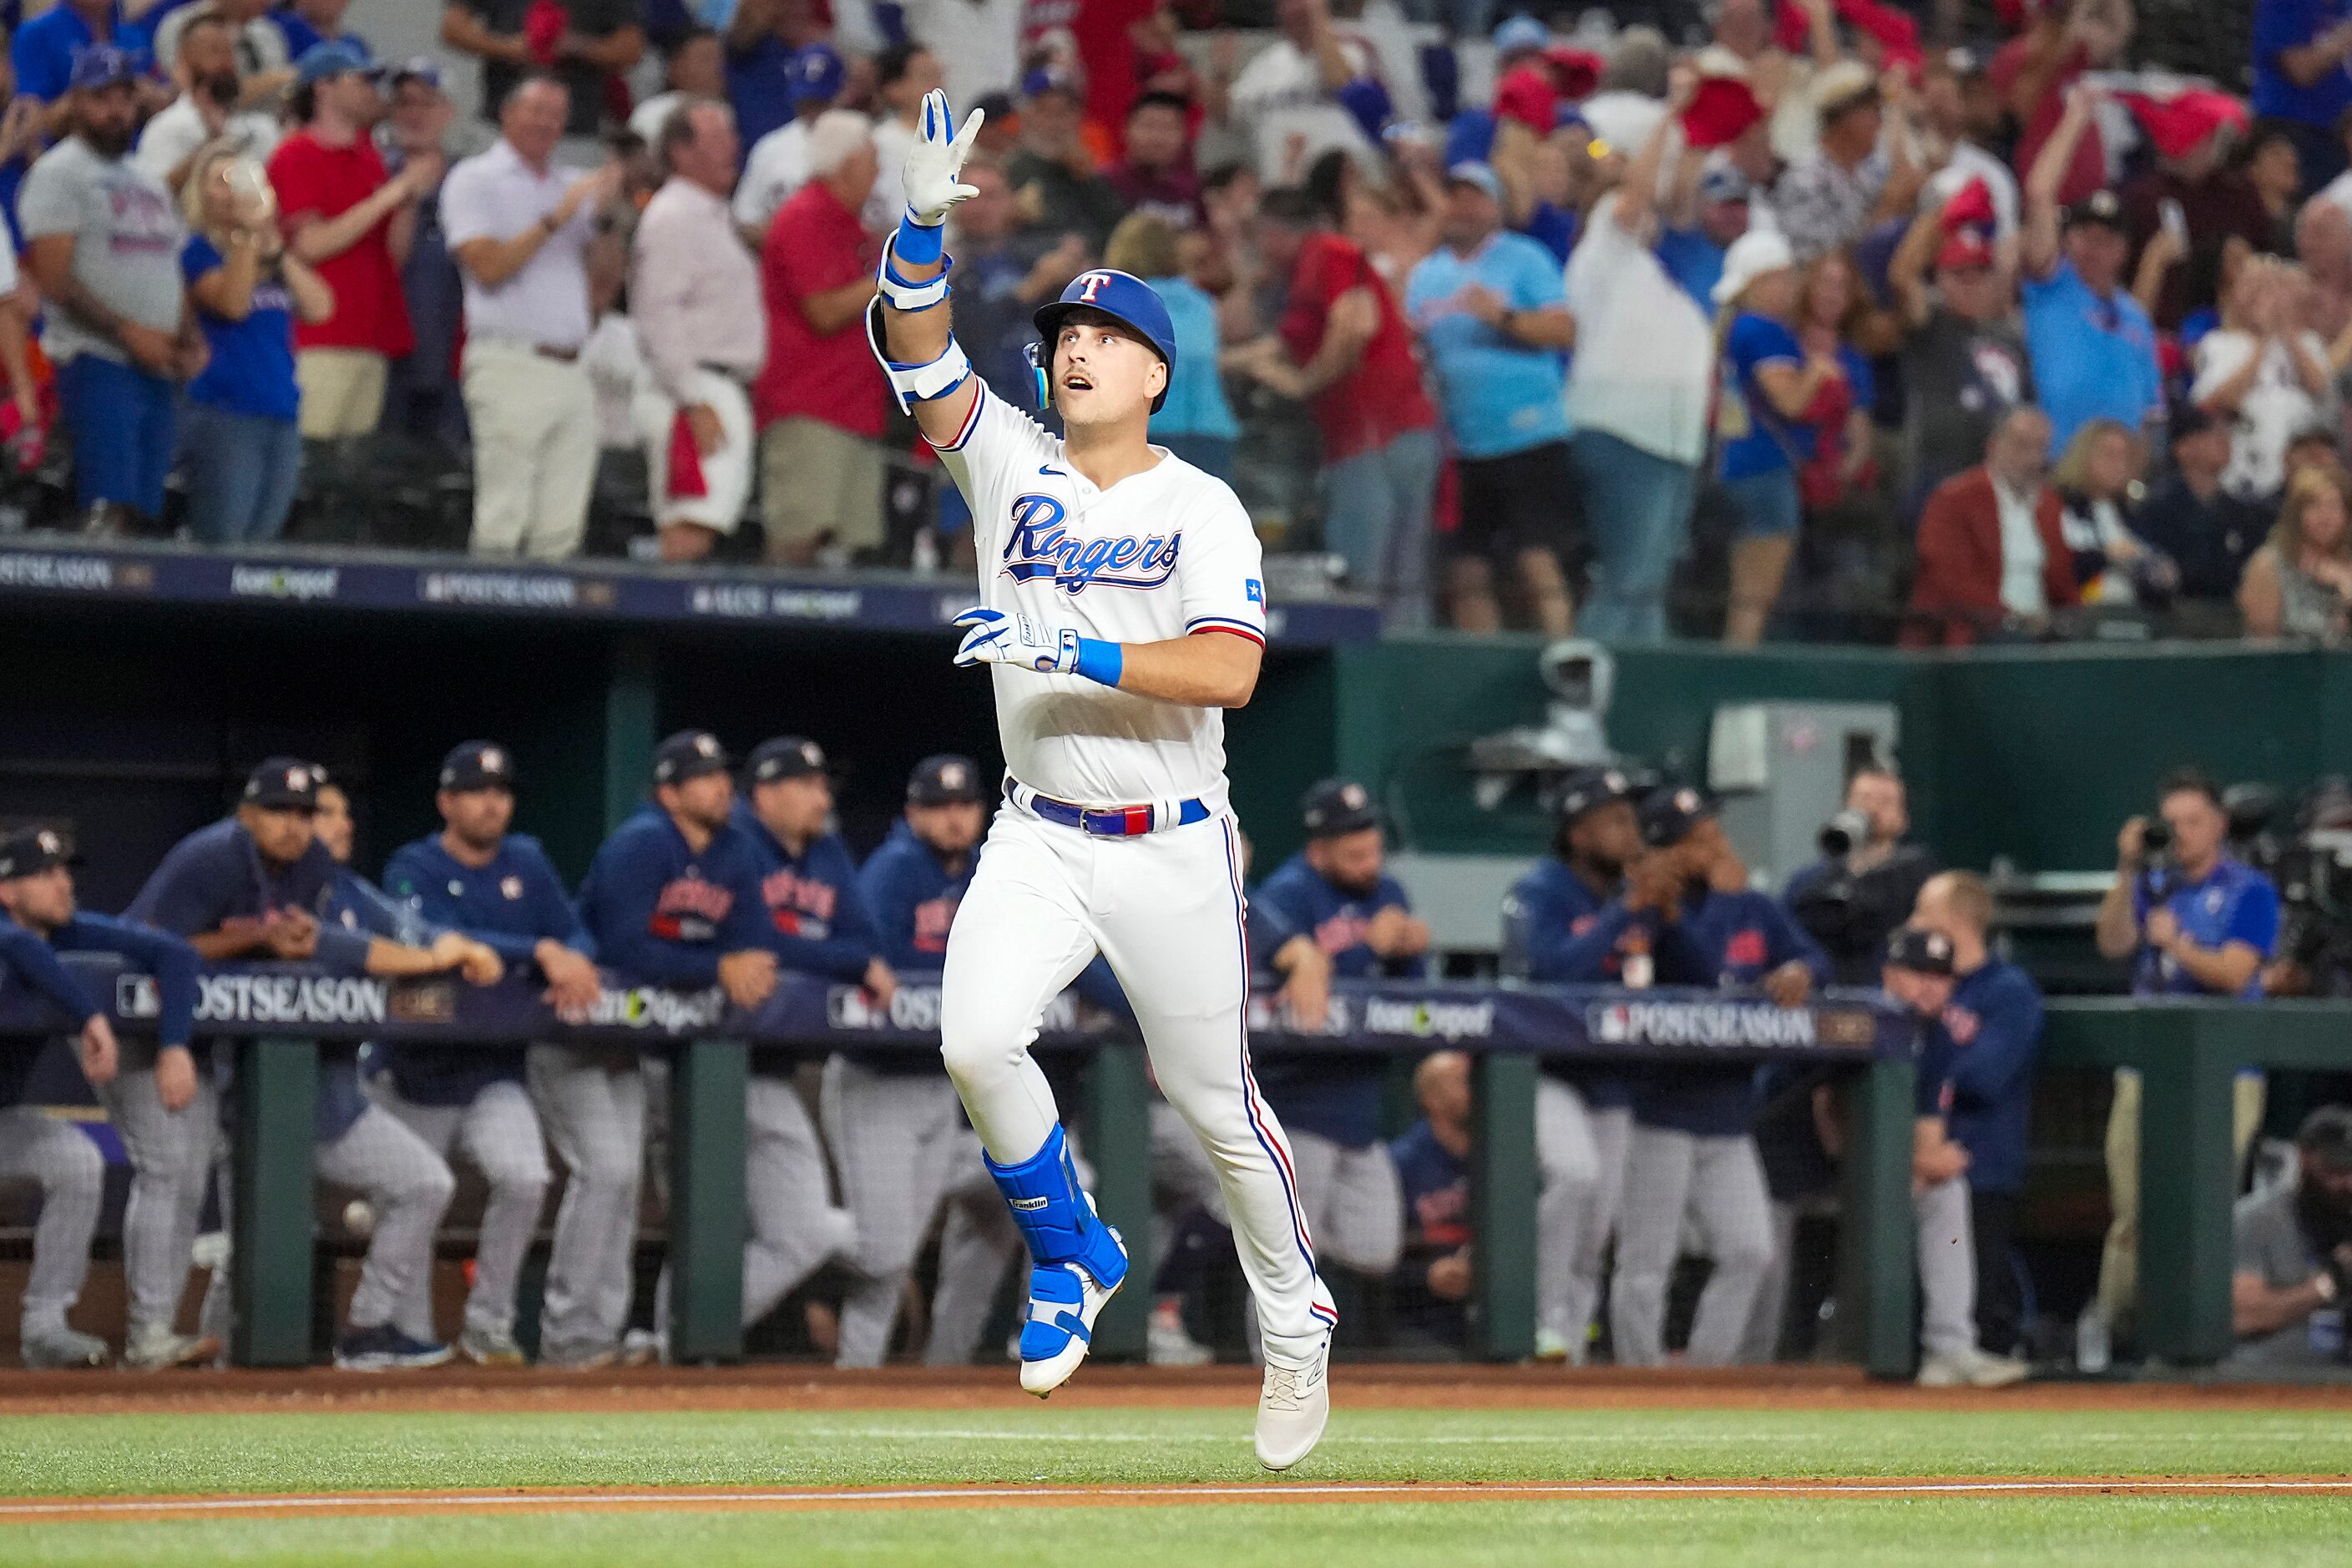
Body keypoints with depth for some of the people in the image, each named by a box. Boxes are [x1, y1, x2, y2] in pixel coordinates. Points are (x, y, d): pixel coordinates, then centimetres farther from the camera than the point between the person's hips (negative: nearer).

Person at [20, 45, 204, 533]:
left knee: (143, 511, 4)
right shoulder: (58, 174, -2)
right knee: (109, 508, -19)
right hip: (96, 361, -8)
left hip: (158, 366, 8)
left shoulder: (149, 183, 23)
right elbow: (54, 279, -12)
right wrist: (129, 332, -17)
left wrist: (192, 341, 6)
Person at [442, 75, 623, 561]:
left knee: (561, 533, 1)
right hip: (511, 367, -6)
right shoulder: (476, 181, 3)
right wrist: (554, 221, -13)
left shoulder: (572, 188, 21)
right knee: (502, 523, -12)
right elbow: (488, 266, -10)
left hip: (571, 370, 6)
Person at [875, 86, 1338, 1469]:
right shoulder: (1010, 467, 4)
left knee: (1215, 1100, 5)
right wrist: (924, 225, -25)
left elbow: (1229, 670, -19)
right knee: (977, 1042, -20)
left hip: (1174, 850, -2)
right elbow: (919, 354, -11)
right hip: (1040, 840, 2)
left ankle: (1297, 1318, 28)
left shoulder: (1202, 509, -6)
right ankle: (1075, 1252, 5)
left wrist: (1077, 651, -28)